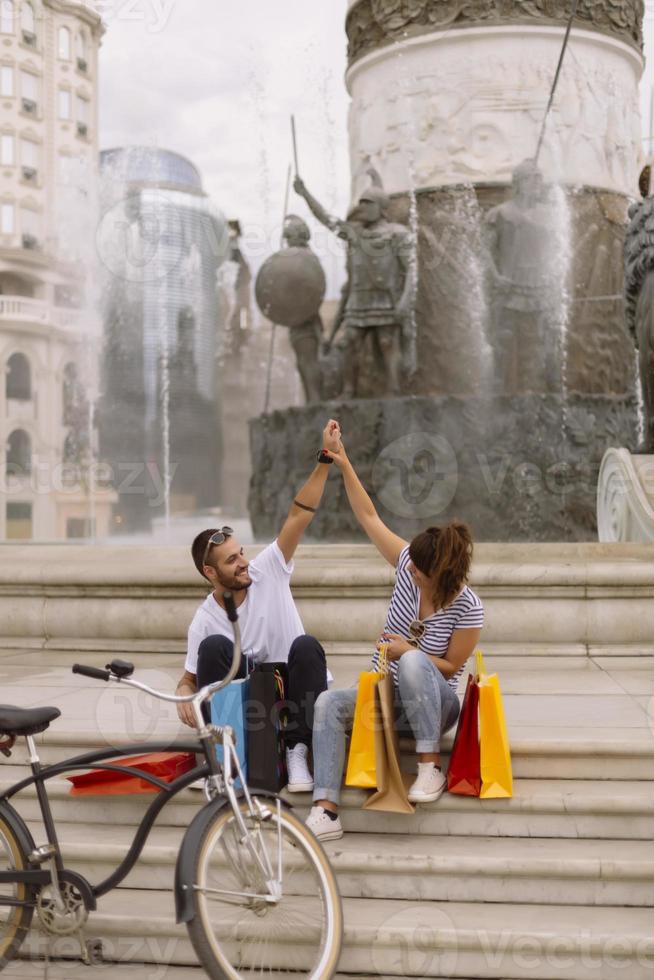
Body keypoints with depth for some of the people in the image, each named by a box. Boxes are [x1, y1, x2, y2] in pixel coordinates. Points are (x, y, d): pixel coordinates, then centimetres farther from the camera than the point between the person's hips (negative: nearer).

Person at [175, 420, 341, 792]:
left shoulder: (267, 571, -7)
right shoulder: (205, 621, -7)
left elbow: (299, 517, -15)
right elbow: (190, 678, 3)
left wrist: (326, 458, -22)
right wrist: (184, 696, -23)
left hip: (295, 692, 1)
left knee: (307, 646, -32)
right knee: (214, 647, -26)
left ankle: (298, 750, -20)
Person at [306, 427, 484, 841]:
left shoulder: (467, 607, -19)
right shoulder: (409, 566, -8)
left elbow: (451, 666, -10)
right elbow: (370, 519, -3)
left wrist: (406, 651, -20)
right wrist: (344, 466, -7)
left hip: (433, 702, -4)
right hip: (384, 695, 5)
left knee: (413, 662, -40)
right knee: (328, 704, -26)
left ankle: (431, 767, -29)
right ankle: (326, 812, -36)